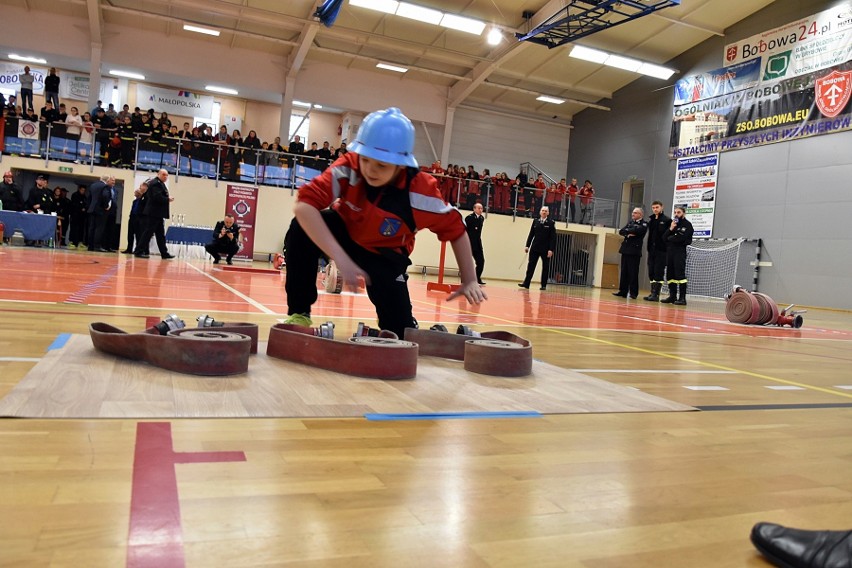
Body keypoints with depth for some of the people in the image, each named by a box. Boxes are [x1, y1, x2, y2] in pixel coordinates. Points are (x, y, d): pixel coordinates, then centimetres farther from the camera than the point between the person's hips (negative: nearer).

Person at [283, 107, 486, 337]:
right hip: (343, 231, 1)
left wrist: (469, 281, -18)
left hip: (384, 255, 0)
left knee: (400, 329, -11)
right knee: (302, 230, -32)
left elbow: (455, 230, -18)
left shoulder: (421, 193, -31)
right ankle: (299, 312, -13)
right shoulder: (348, 167, -31)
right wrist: (341, 258, -49)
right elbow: (304, 206, -41)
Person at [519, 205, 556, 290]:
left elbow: (553, 237, -6)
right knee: (531, 266, 0)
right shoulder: (535, 222, 9)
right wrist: (527, 245, 2)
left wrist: (551, 249, -13)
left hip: (545, 249, -3)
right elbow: (531, 234, 9)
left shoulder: (551, 223, -2)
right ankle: (526, 283, 1)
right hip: (535, 248, 3)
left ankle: (544, 285, 11)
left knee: (545, 267, 4)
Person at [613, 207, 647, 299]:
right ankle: (622, 291, 12)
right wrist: (628, 233, -9)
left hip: (635, 251, -6)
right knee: (624, 272, 7)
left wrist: (627, 231, -2)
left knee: (633, 273, -4)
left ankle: (633, 293, 1)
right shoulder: (630, 222, 19)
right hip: (625, 249, 6)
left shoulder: (644, 224, -1)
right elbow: (621, 231, 9)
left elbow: (636, 231, -18)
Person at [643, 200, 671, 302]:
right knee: (651, 272, 9)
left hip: (661, 250, -6)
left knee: (659, 272, -5)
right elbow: (650, 233, 13)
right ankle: (652, 293, 15)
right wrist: (649, 246, 4)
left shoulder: (667, 220, -4)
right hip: (652, 249, 6)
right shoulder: (651, 219, 13)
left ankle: (656, 294, -3)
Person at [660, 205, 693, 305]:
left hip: (680, 252, -7)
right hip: (669, 251, 7)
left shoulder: (687, 225, -2)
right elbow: (665, 237, 10)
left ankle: (682, 298, -11)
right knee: (670, 275, 8)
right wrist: (670, 229, -6)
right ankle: (672, 296, 14)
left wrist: (670, 238, 1)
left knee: (680, 274, -10)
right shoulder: (672, 223, 18)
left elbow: (681, 239, -14)